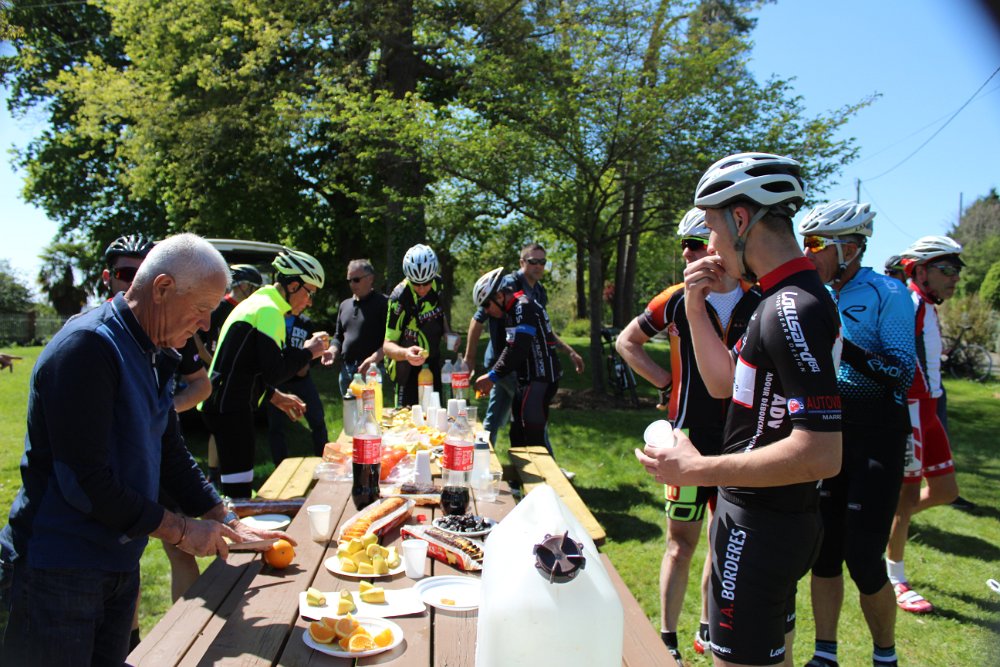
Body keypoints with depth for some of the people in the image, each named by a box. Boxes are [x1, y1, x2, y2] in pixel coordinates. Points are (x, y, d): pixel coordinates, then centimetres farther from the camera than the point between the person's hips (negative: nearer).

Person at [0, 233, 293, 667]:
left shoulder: (153, 356, 9)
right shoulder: (87, 347, -21)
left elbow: (170, 456, 15)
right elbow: (84, 480, -25)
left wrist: (227, 522, 8)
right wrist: (180, 531, -17)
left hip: (120, 565, 9)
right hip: (58, 577, -8)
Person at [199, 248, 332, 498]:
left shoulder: (256, 303, 18)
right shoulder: (269, 311, -14)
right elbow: (274, 372, -20)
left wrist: (275, 397, 23)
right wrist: (307, 351, -7)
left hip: (223, 403, 11)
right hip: (231, 408, -11)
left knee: (238, 490, 17)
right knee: (239, 491, -7)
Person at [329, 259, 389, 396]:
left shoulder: (383, 303, -4)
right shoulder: (345, 305, 19)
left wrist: (375, 359, -23)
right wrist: (333, 351, 7)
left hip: (372, 371, -7)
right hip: (346, 370, 7)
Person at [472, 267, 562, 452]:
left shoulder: (523, 307, -17)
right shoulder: (514, 310, 15)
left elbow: (517, 350, -25)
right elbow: (510, 349, 19)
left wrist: (493, 376, -20)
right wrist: (492, 377, 13)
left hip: (540, 379, -11)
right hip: (528, 379, 11)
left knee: (534, 435, -15)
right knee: (518, 435, 15)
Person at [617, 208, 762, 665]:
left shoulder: (759, 304, 0)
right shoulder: (677, 300, -3)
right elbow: (626, 341, 9)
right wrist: (665, 381, -1)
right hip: (690, 436, -2)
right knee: (682, 540, 2)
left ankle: (708, 629, 32)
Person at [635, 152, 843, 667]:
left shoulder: (794, 310, -25)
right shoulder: (780, 300, 8)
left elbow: (821, 454, -29)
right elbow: (725, 383, 15)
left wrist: (698, 470, -24)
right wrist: (696, 308, 4)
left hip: (759, 527, -10)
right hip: (770, 518, 10)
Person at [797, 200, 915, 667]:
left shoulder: (885, 293, -10)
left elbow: (903, 374, -17)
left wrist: (843, 347, -27)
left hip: (875, 436, -6)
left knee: (863, 558, -3)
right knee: (823, 550, 9)